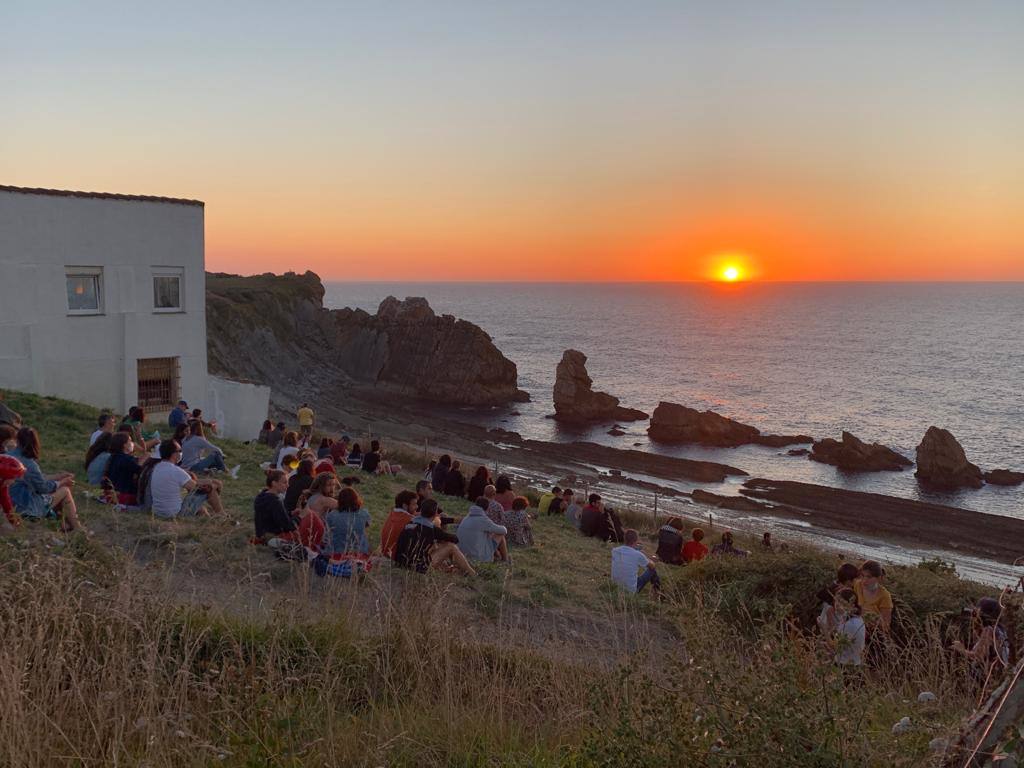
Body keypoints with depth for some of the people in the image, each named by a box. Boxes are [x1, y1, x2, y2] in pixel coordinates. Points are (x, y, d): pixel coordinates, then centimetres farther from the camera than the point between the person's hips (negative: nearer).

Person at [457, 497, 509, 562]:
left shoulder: (465, 519, 7)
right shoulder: (483, 519, -15)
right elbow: (503, 530, -3)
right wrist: (504, 528, 23)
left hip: (466, 556, 8)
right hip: (481, 557, -8)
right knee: (500, 535, 11)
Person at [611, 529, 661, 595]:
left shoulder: (614, 551, -8)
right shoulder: (638, 555, -20)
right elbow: (652, 566, 1)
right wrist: (648, 560, 22)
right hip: (631, 591, -5)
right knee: (652, 569, 12)